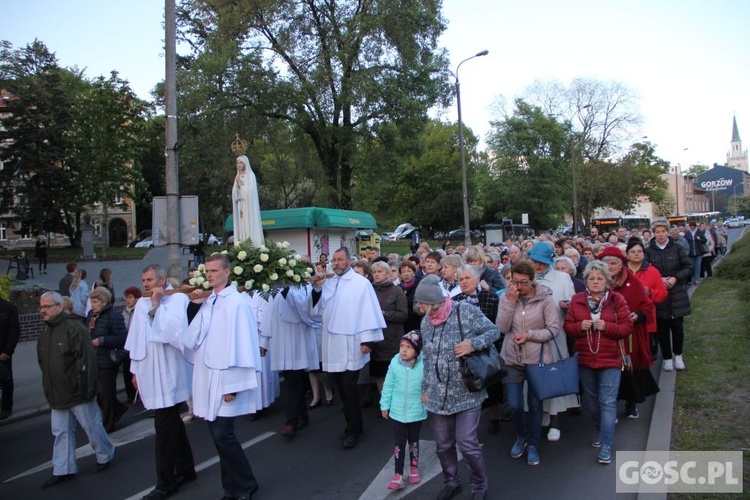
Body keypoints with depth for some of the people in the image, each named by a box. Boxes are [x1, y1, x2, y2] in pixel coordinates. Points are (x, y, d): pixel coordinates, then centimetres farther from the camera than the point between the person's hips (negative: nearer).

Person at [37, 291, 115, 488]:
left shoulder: (74, 328, -15)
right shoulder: (44, 335, 11)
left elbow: (86, 359, -19)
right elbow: (43, 363, 20)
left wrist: (85, 387, -21)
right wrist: (49, 390, 17)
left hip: (78, 391, -7)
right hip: (57, 394, 7)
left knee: (92, 427, 6)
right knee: (61, 432, 11)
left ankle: (105, 456, 25)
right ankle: (63, 470, 20)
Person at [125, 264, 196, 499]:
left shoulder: (178, 298, -9)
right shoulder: (141, 304, 9)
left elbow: (176, 330, -22)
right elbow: (136, 339, 15)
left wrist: (157, 304, -16)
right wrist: (136, 370, 16)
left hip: (168, 374, -6)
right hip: (150, 374, 6)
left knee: (164, 428, -1)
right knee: (172, 423, 16)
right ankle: (186, 469, 30)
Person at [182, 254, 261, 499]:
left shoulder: (236, 303, -13)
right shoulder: (207, 302, 10)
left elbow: (238, 344, -16)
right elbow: (192, 339, 5)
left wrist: (232, 384, -17)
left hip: (225, 379, -7)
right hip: (207, 378, 7)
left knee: (222, 434, -5)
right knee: (219, 434, 12)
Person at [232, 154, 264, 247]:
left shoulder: (251, 175, -2)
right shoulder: (238, 176, 16)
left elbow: (250, 190, -12)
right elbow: (235, 193, 12)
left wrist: (241, 185, -8)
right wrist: (237, 185, -5)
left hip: (249, 206, -6)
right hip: (240, 206, 6)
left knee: (250, 225, -10)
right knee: (241, 226, 0)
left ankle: (253, 245, -10)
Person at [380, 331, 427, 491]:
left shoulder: (423, 365, -20)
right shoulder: (395, 363, -11)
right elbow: (388, 386, -1)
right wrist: (385, 405, 4)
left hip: (416, 412, -1)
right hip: (397, 412, 1)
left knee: (413, 442, 20)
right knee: (399, 443, 5)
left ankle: (414, 468, 40)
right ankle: (398, 476, 14)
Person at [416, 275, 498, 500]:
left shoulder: (465, 311, -12)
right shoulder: (426, 322, 6)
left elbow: (493, 331, -6)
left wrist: (473, 343, -22)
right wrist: (425, 388, 14)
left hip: (467, 393, -5)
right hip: (438, 396, 5)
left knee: (467, 443, -3)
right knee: (443, 445, 13)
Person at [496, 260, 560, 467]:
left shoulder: (544, 298, -10)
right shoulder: (506, 297, -3)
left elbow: (554, 329, -8)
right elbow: (502, 327, -11)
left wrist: (530, 335, -19)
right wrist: (511, 301, -18)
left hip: (537, 360, -1)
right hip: (512, 360, 2)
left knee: (535, 405, 10)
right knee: (514, 405, 4)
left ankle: (533, 444, 30)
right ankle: (522, 436, 34)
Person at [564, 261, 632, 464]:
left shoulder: (617, 300, -4)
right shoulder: (577, 300, 1)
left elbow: (627, 327, -6)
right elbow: (568, 326, 3)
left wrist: (607, 326, -21)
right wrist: (580, 326, -17)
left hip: (610, 359, -3)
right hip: (585, 358, 3)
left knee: (608, 402, -5)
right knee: (591, 399, 17)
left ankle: (606, 446, 1)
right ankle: (600, 429, 41)